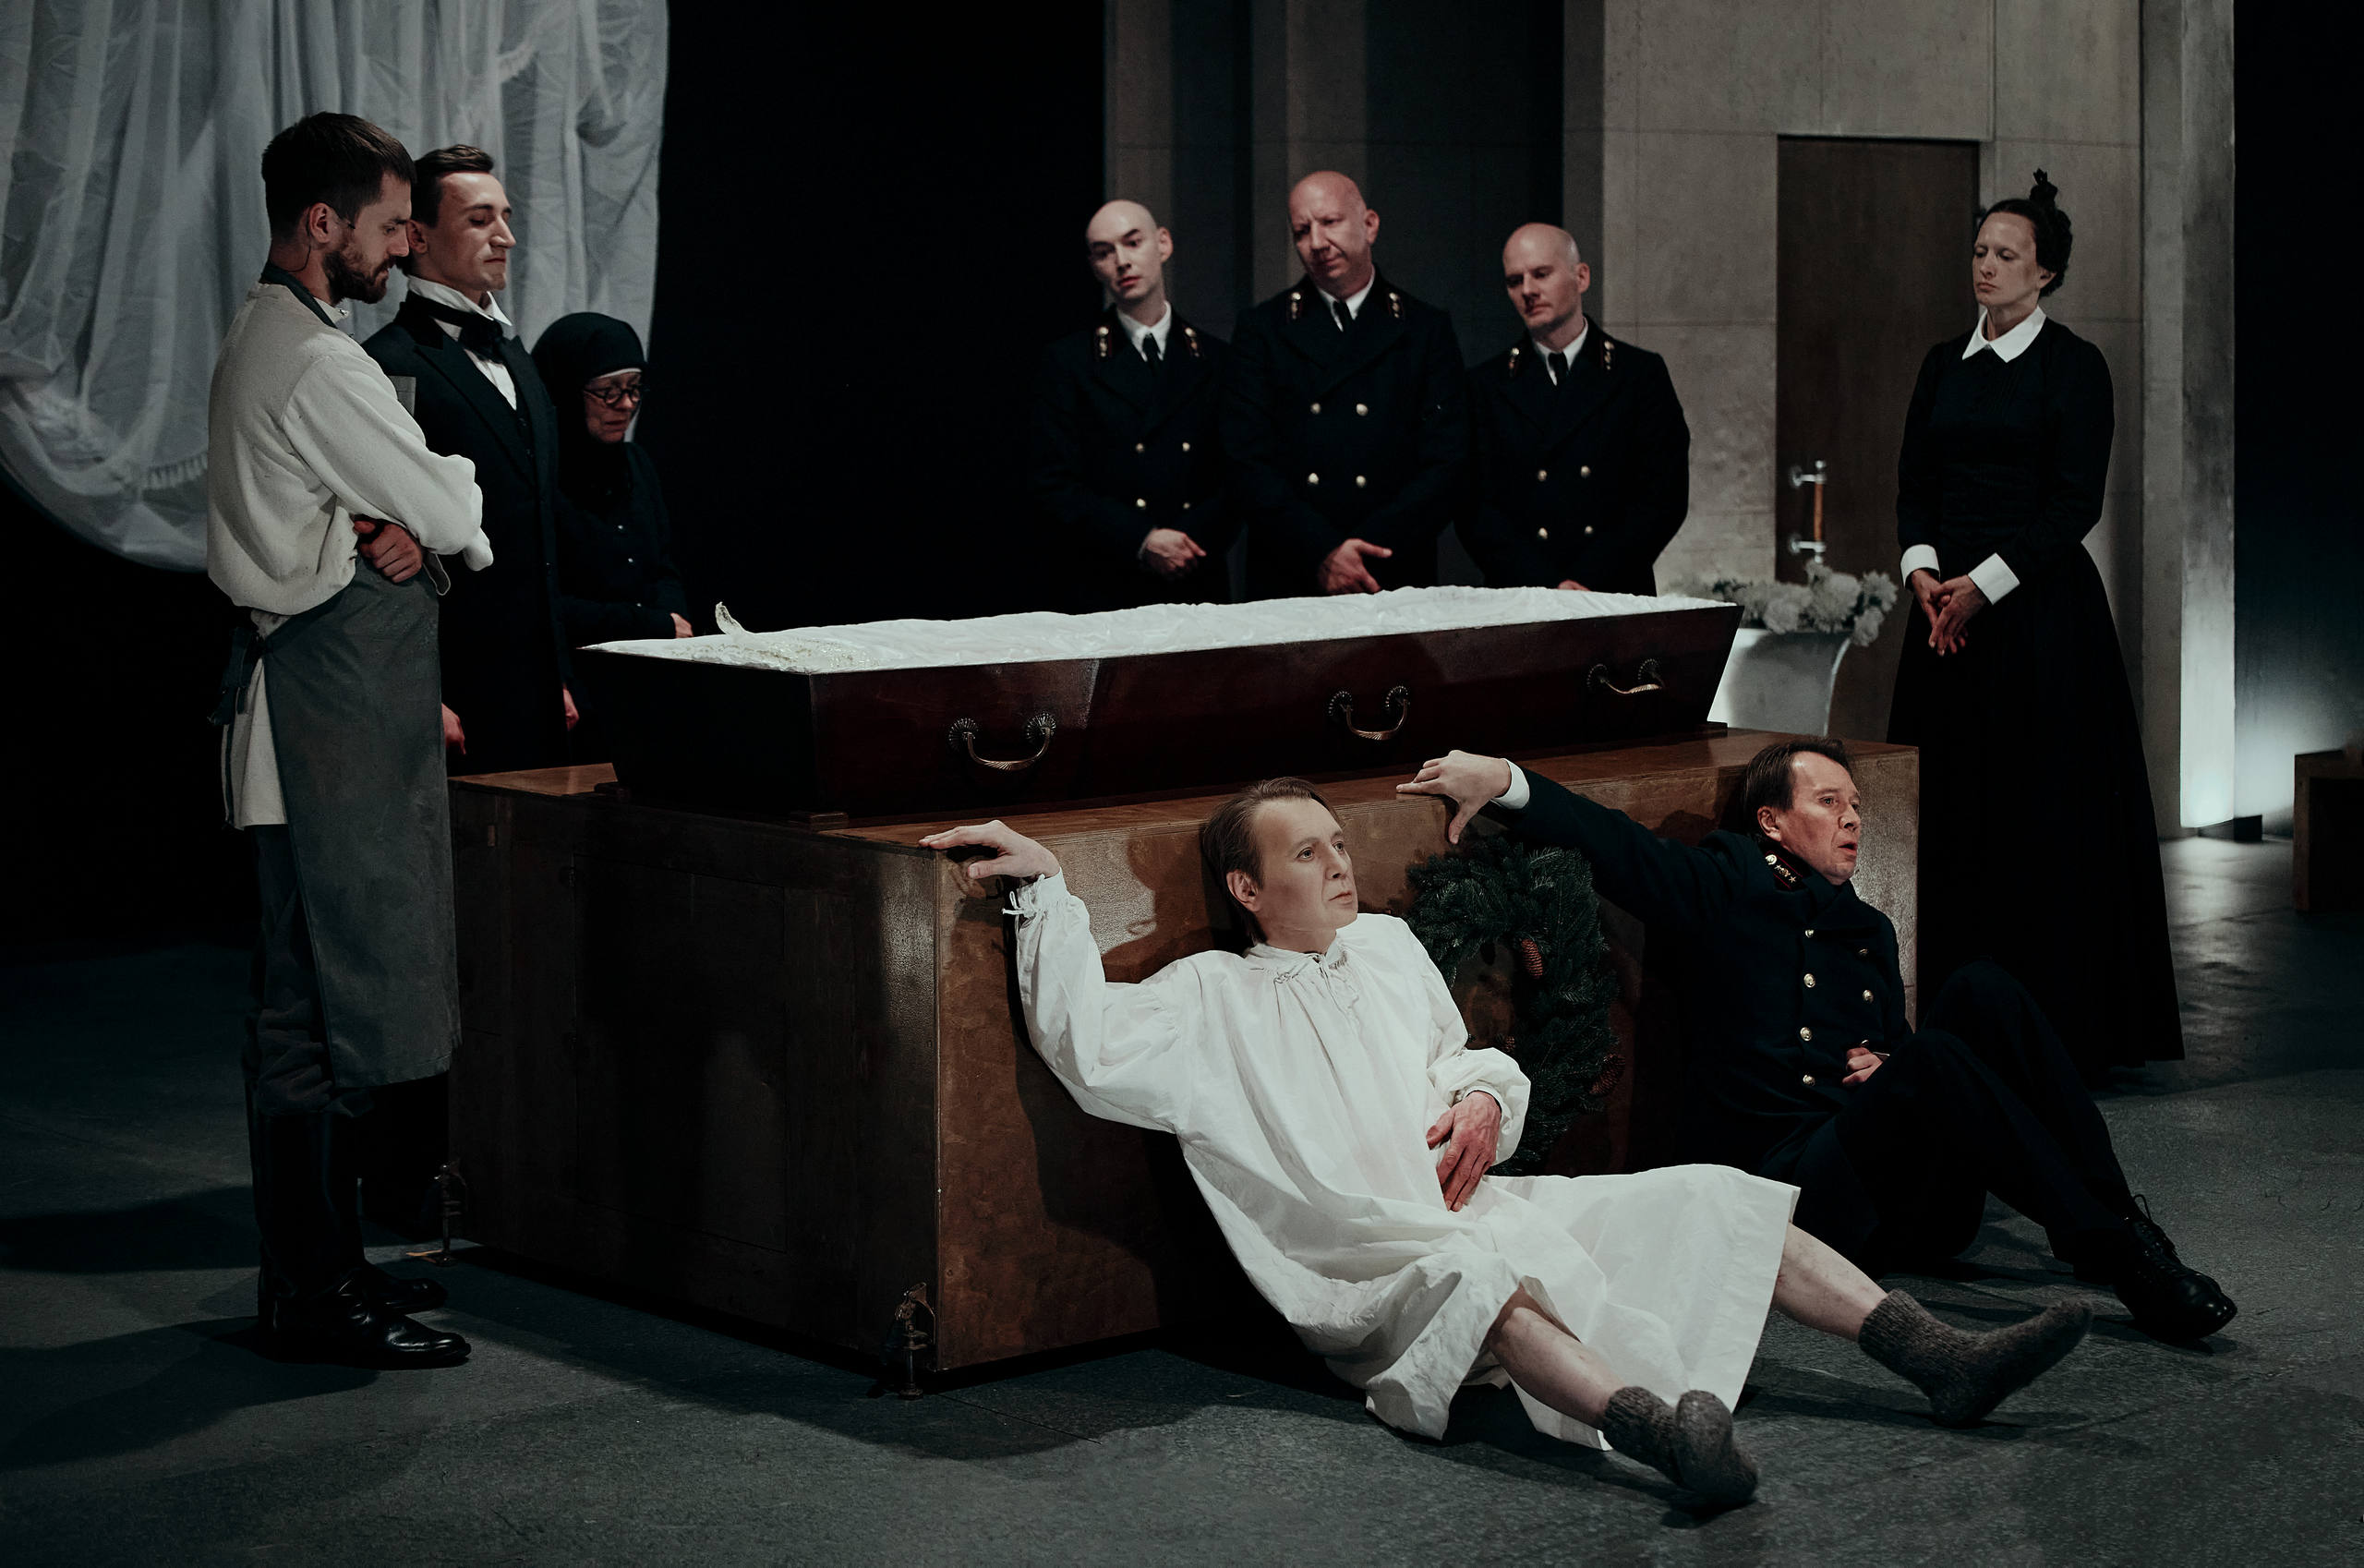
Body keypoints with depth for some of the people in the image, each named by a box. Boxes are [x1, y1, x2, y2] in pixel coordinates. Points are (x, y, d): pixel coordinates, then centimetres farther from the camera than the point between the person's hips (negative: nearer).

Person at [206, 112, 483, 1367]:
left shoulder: (265, 340, 17)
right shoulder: (316, 360, -17)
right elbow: (451, 513, -14)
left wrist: (400, 528, -4)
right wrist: (433, 524, 8)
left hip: (320, 689, 11)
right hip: (337, 697, -11)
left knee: (313, 991, 15)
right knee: (331, 995, -8)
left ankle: (313, 1262, 23)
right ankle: (316, 1295, -4)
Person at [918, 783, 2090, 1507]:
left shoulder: (1389, 945, 24)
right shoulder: (1210, 1000, 4)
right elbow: (1085, 1043, -11)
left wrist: (1483, 1095, 9)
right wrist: (1044, 889, -14)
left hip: (1489, 1213, 7)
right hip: (1373, 1271, -7)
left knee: (1707, 1200, -7)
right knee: (1483, 1267, -42)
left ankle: (1939, 1359, -12)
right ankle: (1651, 1422, -69)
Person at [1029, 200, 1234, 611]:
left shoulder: (1214, 358, 12)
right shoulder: (1068, 362, 5)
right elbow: (1052, 482, -2)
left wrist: (1196, 539, -10)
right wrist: (1140, 542, -12)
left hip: (1199, 583, 2)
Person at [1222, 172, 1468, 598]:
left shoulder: (1427, 331, 10)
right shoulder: (1262, 331, 10)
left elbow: (1444, 465, 2)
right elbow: (1247, 464, 1)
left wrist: (1368, 555, -11)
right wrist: (1320, 554, -12)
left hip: (1395, 581, 0)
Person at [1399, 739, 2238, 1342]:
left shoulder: (1869, 932, 29)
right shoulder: (1722, 893, 11)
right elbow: (1611, 843, 0)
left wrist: (1887, 1069, 7)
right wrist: (1504, 781, -17)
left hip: (1911, 1201, 6)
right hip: (1792, 1184, -6)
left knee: (1980, 991, -16)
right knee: (1934, 1058, -33)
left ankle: (2115, 1216, -24)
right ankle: (2115, 1252, -36)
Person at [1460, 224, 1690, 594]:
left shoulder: (1642, 374, 11)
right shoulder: (1485, 386, 12)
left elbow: (1665, 497, 3)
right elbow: (1477, 508, 3)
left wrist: (1589, 582, -8)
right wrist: (1548, 587, -11)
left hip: (1618, 600, 0)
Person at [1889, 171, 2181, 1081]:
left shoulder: (2073, 367, -4)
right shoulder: (1944, 364, 13)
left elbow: (2076, 502, -9)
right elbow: (1913, 481, 11)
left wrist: (1985, 581, -15)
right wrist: (1922, 567, -7)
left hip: (2038, 609, -5)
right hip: (1949, 607, 5)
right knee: (1948, 816, 4)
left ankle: (2059, 1030, 2)